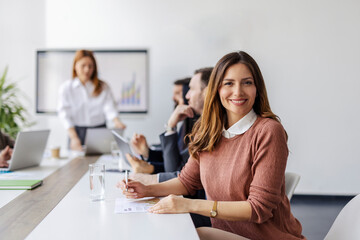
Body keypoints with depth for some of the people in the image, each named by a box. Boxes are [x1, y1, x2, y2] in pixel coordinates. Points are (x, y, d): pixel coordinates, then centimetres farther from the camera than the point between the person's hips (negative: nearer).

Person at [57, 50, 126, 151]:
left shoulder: (103, 86, 8)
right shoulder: (66, 88, 4)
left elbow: (109, 107, -4)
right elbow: (65, 114, -3)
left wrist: (116, 121, -26)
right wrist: (74, 138, -16)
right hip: (77, 131, -1)